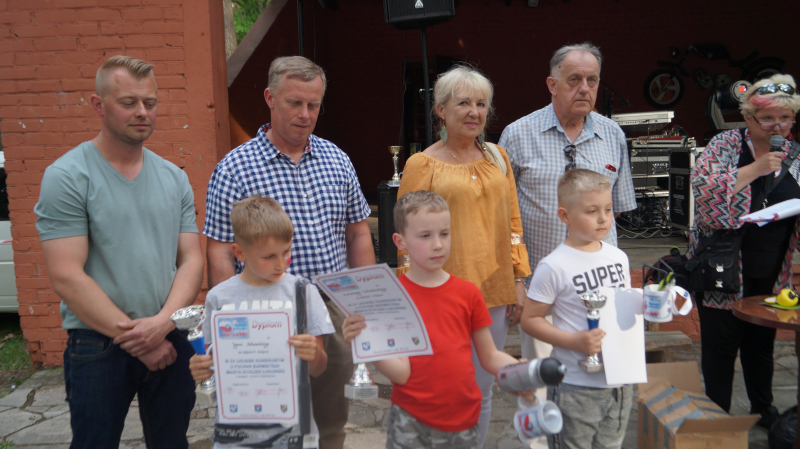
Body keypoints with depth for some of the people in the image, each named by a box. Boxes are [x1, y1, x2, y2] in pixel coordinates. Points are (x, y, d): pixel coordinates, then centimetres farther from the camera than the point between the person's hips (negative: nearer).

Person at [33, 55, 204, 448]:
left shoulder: (175, 178, 7)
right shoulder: (66, 177, -8)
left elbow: (192, 260, 4)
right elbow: (66, 277, -14)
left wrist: (162, 322, -12)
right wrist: (133, 336, -14)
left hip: (170, 341, 4)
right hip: (98, 345, -4)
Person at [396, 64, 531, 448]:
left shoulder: (497, 157, 10)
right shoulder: (422, 164, -4)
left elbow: (512, 223, 14)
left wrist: (518, 280, 10)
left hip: (494, 292, 5)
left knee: (482, 392, 16)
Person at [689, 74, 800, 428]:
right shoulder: (726, 144, -7)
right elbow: (703, 188, -20)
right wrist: (755, 169, -22)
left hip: (771, 271, 5)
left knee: (762, 343, 18)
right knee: (720, 345, 3)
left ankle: (763, 409, 37)